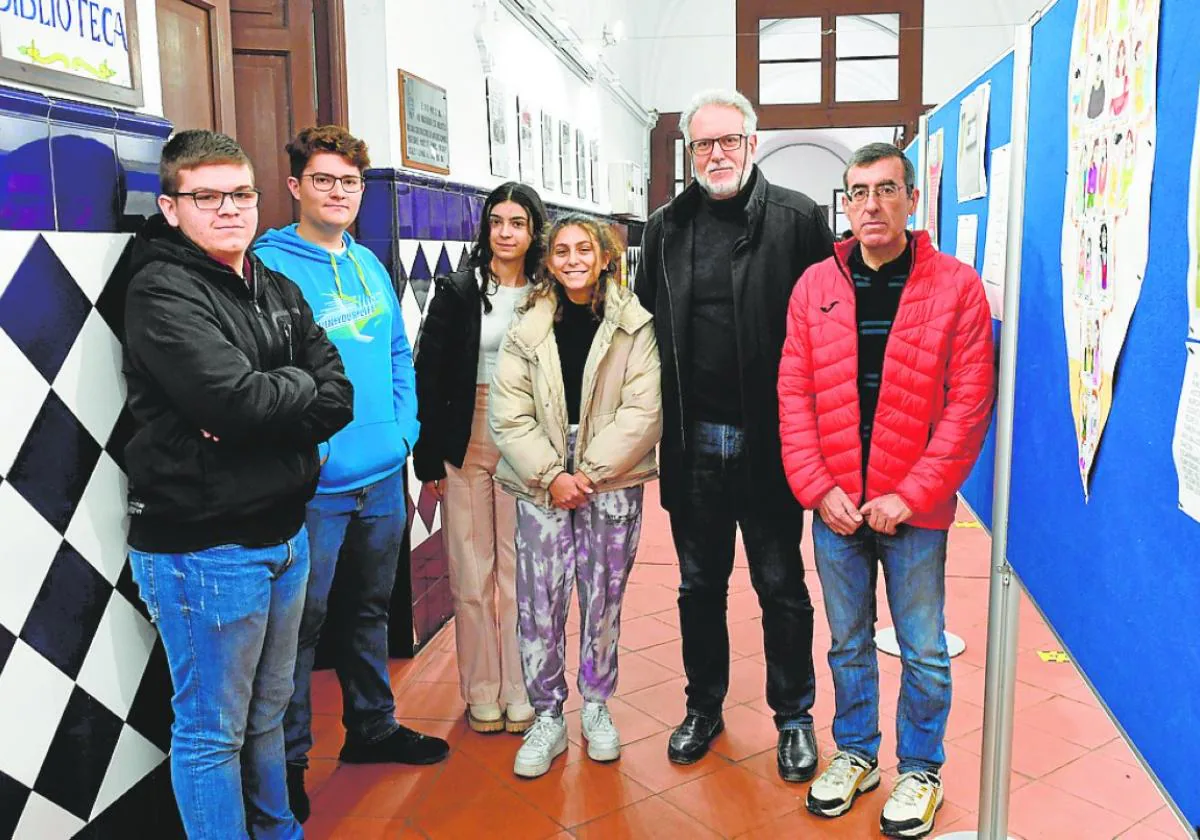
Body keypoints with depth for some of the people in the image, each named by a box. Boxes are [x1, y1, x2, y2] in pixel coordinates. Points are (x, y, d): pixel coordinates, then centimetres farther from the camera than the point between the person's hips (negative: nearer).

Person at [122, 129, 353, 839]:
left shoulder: (279, 291, 10)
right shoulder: (162, 291, -12)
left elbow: (339, 397, 1)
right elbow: (233, 398, -27)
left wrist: (271, 406, -16)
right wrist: (301, 387, -9)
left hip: (284, 534, 8)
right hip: (202, 547, -7)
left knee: (268, 709, 23)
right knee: (213, 732, 7)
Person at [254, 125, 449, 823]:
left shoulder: (370, 265, 11)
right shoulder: (270, 265, -11)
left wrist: (404, 428, 6)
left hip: (384, 477, 7)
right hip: (314, 485, -6)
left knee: (369, 610, 20)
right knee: (302, 625, 5)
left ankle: (373, 727, 37)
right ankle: (288, 760, 23)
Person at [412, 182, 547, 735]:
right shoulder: (457, 291, 2)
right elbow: (429, 376, 0)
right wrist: (429, 458, -5)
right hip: (466, 442, 0)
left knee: (520, 573, 3)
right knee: (471, 575, 5)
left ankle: (520, 692, 16)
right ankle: (481, 691, 19)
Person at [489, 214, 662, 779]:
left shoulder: (633, 325, -1)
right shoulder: (529, 328, 4)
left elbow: (642, 412, -7)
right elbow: (508, 415, 0)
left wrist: (589, 472, -11)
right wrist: (551, 475, -10)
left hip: (612, 483, -1)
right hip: (541, 484, 1)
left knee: (603, 598, 7)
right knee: (538, 600, -1)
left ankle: (596, 707, 27)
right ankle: (547, 718, 15)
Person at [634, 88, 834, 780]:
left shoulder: (799, 219, -4)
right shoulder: (667, 227, 8)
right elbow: (646, 326, 11)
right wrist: (656, 425, 6)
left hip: (768, 441, -3)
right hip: (692, 443, 4)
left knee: (782, 586, 11)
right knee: (700, 585, 16)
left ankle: (795, 716, 29)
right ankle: (704, 708, 34)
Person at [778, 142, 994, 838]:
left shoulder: (956, 285, -5)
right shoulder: (815, 286, 3)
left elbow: (969, 405, -9)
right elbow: (794, 396, 1)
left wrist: (910, 496, -14)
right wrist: (819, 489, -8)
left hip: (914, 508, -2)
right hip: (835, 508, 3)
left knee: (923, 650, 11)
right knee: (849, 643, 17)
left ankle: (921, 769, 32)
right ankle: (856, 755, 37)